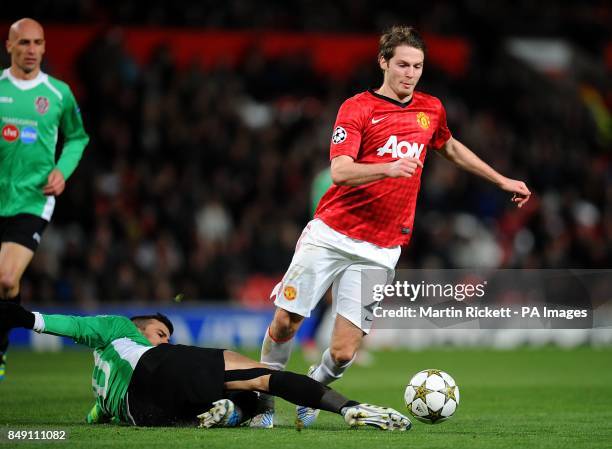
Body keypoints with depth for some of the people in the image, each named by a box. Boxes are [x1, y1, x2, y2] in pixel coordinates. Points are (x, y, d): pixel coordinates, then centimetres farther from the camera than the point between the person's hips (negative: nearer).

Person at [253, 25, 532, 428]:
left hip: (378, 253, 2)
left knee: (343, 353, -7)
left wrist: (502, 180, 35)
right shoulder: (357, 108, -5)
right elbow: (340, 171, -17)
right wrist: (388, 168, -33)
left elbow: (451, 149, 32)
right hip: (330, 235, -2)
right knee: (285, 323, -4)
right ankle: (265, 399, 21)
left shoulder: (431, 110, 10)